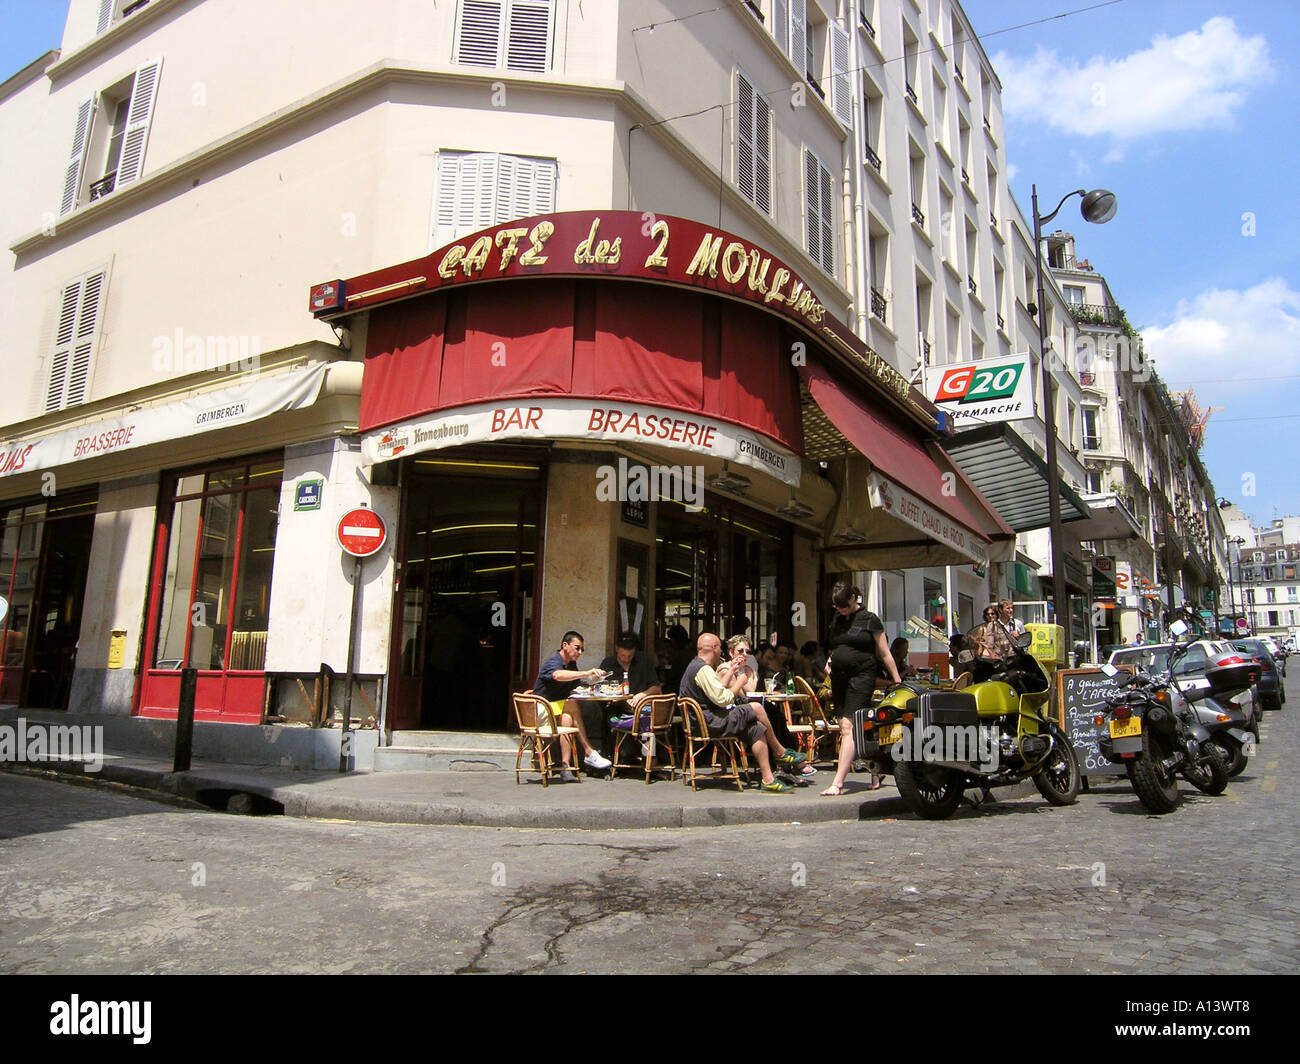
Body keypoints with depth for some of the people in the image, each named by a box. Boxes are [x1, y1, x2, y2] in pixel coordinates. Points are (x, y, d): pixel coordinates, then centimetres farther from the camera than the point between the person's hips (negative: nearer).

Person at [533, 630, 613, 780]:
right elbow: (558, 675, -36)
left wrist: (593, 677, 5)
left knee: (567, 718, -28)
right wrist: (587, 673, -46)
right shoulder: (552, 662, -11)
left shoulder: (571, 664, 16)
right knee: (571, 705, -32)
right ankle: (589, 752, -31)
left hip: (559, 711, 7)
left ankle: (565, 765, -36)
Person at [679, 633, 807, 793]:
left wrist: (730, 672, 26)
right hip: (710, 723, -11)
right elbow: (723, 699, -22)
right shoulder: (704, 670, -17)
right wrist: (739, 682, -7)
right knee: (756, 709, -14)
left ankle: (768, 779, 1)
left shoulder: (695, 666, 18)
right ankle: (780, 753, 3)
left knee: (757, 729, 3)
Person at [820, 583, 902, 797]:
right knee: (846, 729, 7)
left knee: (848, 727, -15)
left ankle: (838, 783, -18)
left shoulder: (869, 619, -1)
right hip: (839, 678, 7)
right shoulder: (836, 620, 16)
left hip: (861, 676, -7)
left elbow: (884, 654, 1)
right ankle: (875, 771, 22)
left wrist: (898, 681, -1)